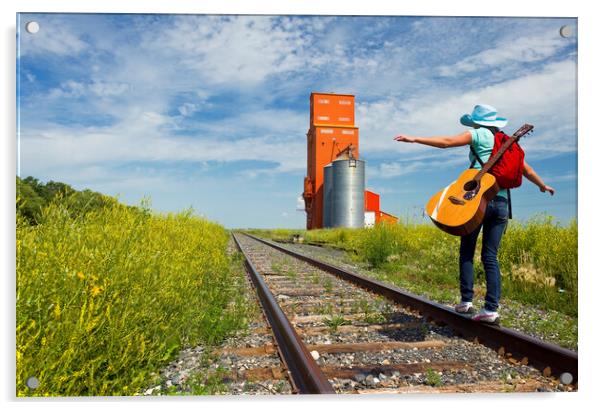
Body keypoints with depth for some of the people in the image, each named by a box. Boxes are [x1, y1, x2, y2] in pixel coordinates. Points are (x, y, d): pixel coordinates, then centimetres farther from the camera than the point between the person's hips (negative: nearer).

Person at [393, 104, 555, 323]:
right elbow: (525, 169, 27)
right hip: (501, 202, 5)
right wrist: (543, 185, 43)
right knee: (490, 256, 5)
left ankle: (466, 301, 2)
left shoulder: (479, 135, 4)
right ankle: (491, 309, 1)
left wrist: (415, 139, -8)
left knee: (466, 251, 5)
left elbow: (447, 142, -7)